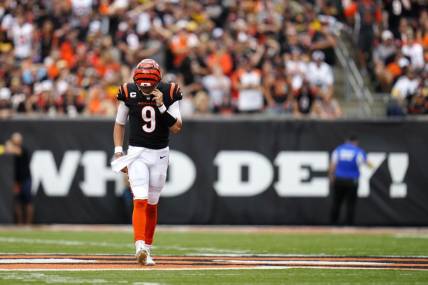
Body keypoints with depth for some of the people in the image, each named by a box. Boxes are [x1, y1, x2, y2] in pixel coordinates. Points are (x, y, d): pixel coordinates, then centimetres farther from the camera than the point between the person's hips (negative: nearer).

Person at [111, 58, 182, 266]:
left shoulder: (169, 94, -7)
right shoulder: (129, 94, -7)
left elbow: (176, 129, -10)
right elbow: (119, 124, 5)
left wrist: (162, 106, -21)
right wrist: (118, 152, -3)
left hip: (160, 155, 2)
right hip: (136, 153, -2)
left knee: (152, 204, 10)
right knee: (140, 200, -16)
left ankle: (147, 250, 21)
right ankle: (140, 248, -27)